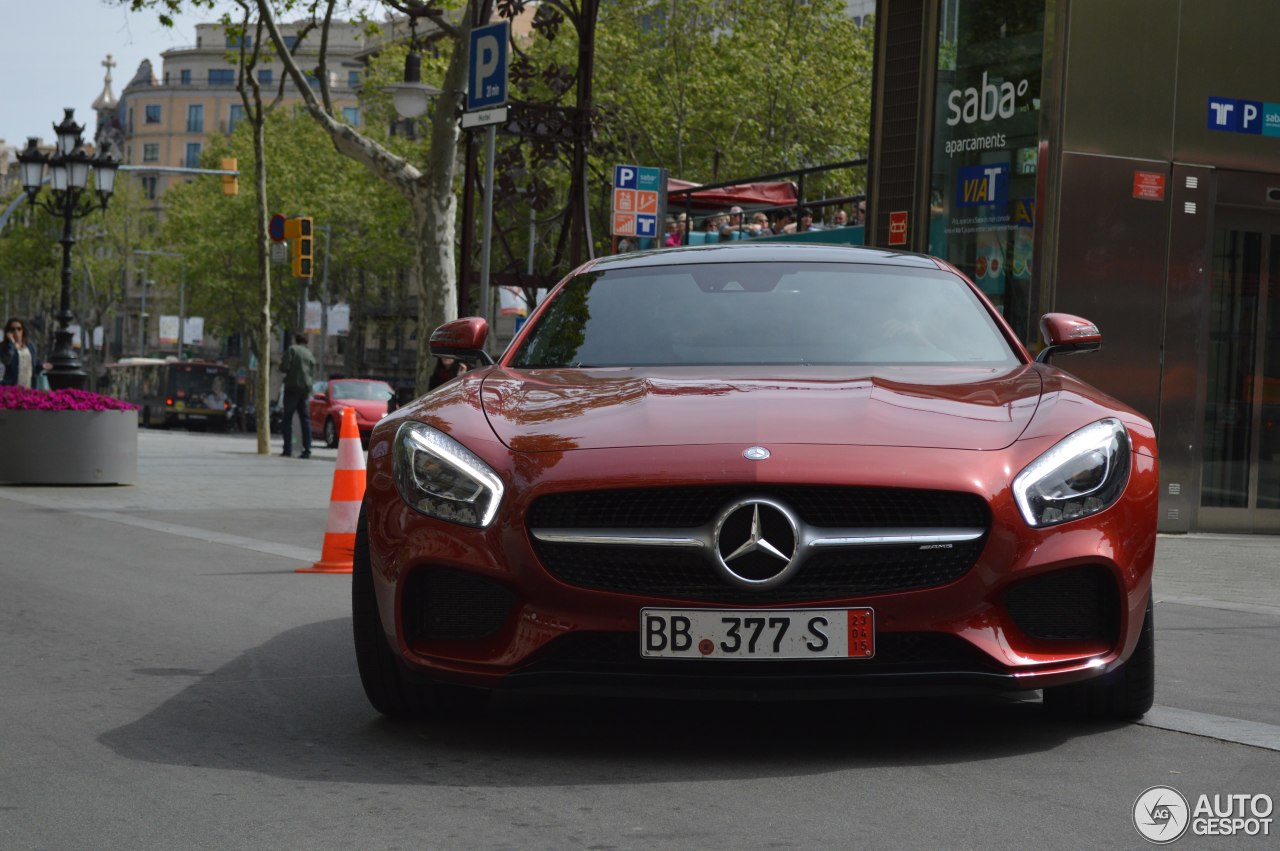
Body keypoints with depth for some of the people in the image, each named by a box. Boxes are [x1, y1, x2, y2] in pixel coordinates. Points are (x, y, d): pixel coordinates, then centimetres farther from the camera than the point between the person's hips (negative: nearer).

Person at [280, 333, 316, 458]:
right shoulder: (310, 355, 14)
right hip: (305, 388, 5)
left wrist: (281, 365, 7)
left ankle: (288, 449, -5)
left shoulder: (292, 349, -3)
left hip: (292, 387, -5)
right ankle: (307, 450, -2)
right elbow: (313, 375, 12)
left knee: (288, 419, 0)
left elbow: (284, 367, -12)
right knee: (305, 420, 5)